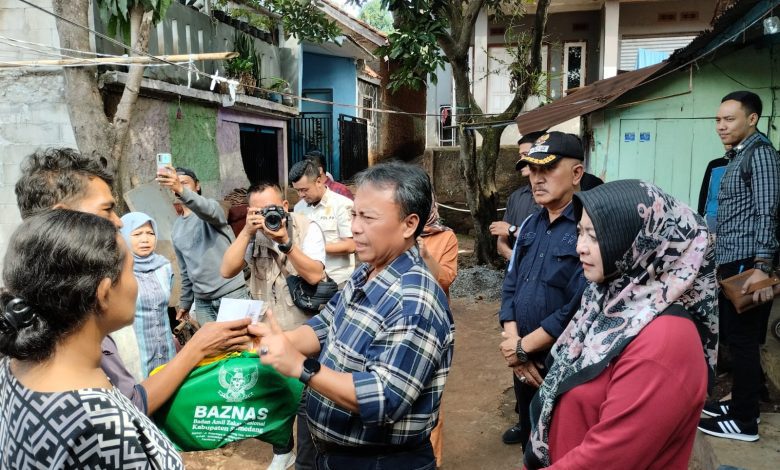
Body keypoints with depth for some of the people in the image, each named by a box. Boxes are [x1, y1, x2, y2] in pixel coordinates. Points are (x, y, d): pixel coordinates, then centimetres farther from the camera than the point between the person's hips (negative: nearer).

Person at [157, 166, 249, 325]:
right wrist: (185, 303, 21)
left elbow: (207, 210, -32)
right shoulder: (176, 229, 13)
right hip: (202, 301, 6)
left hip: (232, 293, -5)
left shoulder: (212, 207, -5)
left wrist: (181, 190, -48)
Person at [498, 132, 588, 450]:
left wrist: (523, 347, -15)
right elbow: (510, 288, 7)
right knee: (530, 441, 24)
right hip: (525, 364, 7)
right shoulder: (530, 225, 7)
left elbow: (578, 308, -25)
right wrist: (514, 347, -5)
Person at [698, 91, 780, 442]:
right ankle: (742, 403, 27)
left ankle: (744, 421, 5)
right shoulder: (740, 156, 19)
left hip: (748, 263, -10)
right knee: (734, 336, 15)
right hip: (732, 262, 10)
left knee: (742, 339, -4)